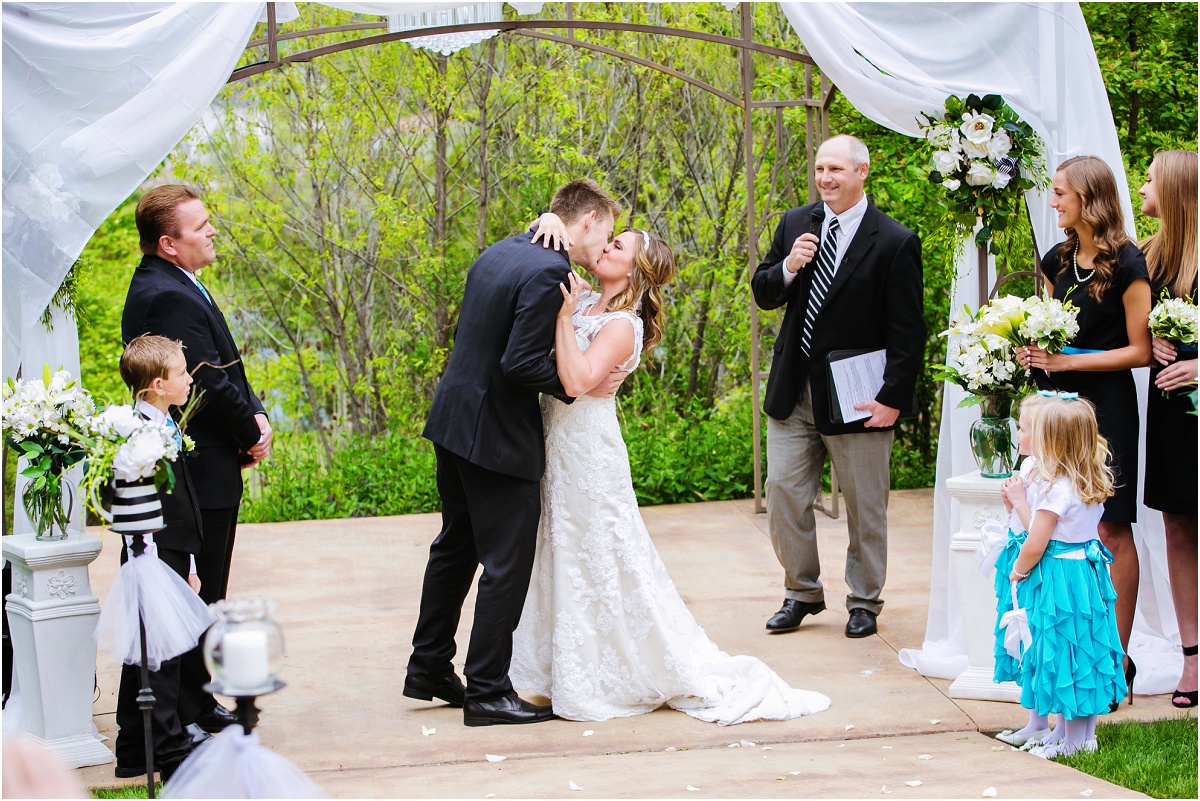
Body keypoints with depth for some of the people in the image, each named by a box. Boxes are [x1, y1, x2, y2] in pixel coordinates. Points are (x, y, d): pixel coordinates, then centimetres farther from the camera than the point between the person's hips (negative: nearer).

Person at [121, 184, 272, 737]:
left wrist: (255, 415, 1)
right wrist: (252, 433, -8)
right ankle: (191, 714, 5)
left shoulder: (170, 286, 14)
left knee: (202, 592, 17)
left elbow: (224, 371, 16)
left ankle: (194, 703, 26)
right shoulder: (169, 297, -21)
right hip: (203, 470, -11)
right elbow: (210, 382, -22)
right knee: (202, 593, -3)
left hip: (203, 469, 11)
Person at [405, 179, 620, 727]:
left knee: (455, 547, 21)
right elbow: (521, 363, -24)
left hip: (453, 422, 10)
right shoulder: (549, 272, -19)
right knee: (507, 563, 0)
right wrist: (573, 385, -11)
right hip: (496, 435, -10)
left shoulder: (497, 253, 10)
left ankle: (429, 667, 30)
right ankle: (487, 691, 6)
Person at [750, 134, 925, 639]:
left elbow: (907, 333, -9)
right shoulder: (795, 224, 6)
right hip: (793, 392, 4)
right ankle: (802, 592, 22)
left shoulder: (895, 243, -9)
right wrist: (788, 268, -12)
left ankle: (864, 601, 22)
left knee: (865, 506, 6)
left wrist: (893, 399, -15)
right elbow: (763, 295, 9)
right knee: (783, 494, 5)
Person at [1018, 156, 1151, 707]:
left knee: (1111, 530, -3)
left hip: (1105, 405, -6)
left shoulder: (1126, 264, -9)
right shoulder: (1057, 260, 12)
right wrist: (1033, 352, 0)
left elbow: (1140, 351, -9)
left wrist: (1070, 361, -15)